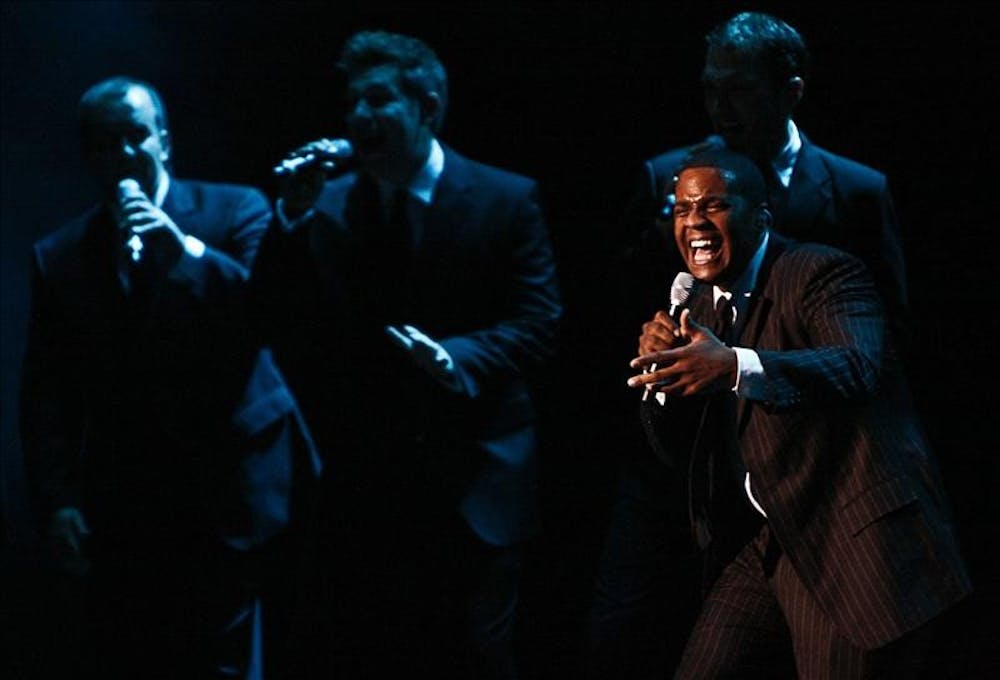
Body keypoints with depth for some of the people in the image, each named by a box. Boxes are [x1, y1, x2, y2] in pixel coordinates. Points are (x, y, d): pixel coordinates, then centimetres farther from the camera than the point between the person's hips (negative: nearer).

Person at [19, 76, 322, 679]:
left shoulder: (236, 212, 5)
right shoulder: (59, 257, 11)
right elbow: (47, 395, 7)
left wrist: (184, 249, -17)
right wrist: (58, 501, -3)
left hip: (233, 497, -2)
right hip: (124, 512, 2)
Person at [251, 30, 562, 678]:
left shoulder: (506, 200, -2)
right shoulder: (327, 205, 4)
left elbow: (536, 324, -5)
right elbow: (282, 328, -2)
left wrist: (455, 358, -23)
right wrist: (293, 217, -12)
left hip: (473, 485, -2)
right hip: (362, 486, 3)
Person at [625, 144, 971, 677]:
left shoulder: (824, 273, -10)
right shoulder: (702, 305, 13)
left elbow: (858, 368, -32)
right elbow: (677, 448, 14)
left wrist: (735, 367, -46)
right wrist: (661, 364, -7)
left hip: (854, 541, -7)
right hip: (765, 547, 7)